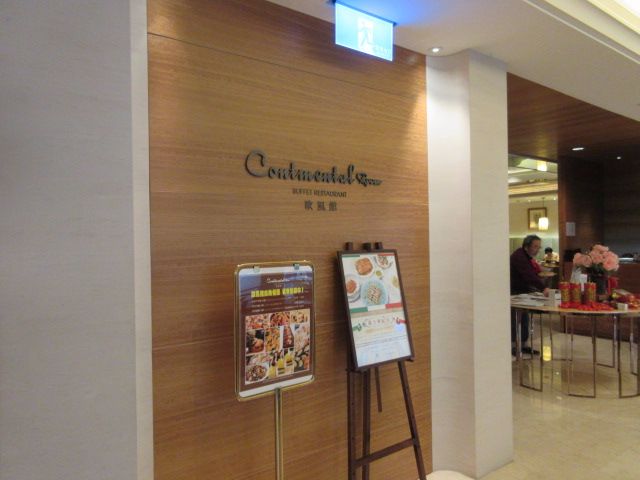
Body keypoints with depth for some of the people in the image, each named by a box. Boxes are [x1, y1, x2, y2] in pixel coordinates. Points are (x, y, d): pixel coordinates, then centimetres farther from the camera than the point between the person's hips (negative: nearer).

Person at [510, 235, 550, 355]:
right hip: (515, 293, -10)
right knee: (515, 320, -6)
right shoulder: (518, 256, -20)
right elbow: (528, 275, -31)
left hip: (524, 292, 10)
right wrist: (543, 288, -39)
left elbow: (532, 274, 17)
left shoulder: (528, 257, 14)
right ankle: (514, 346, 0)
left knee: (524, 319, 10)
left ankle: (522, 344, 17)